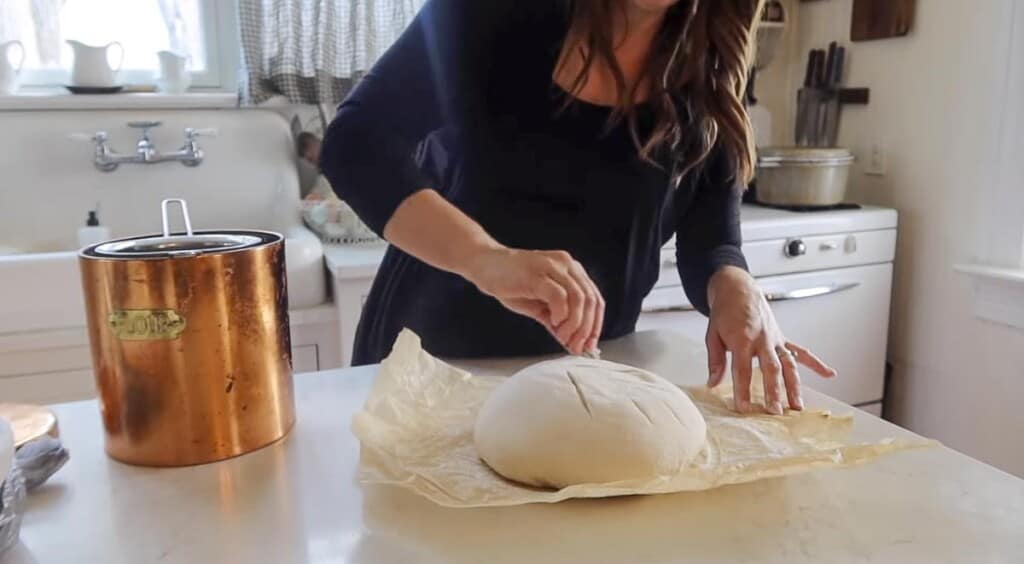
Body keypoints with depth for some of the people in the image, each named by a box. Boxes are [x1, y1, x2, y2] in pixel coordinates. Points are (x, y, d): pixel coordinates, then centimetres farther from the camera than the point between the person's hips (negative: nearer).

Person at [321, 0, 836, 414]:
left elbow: (709, 240, -8)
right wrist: (486, 258, -39)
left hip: (590, 371, 2)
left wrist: (737, 291, -32)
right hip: (435, 355, -1)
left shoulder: (709, 75, -6)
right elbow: (355, 144, -23)